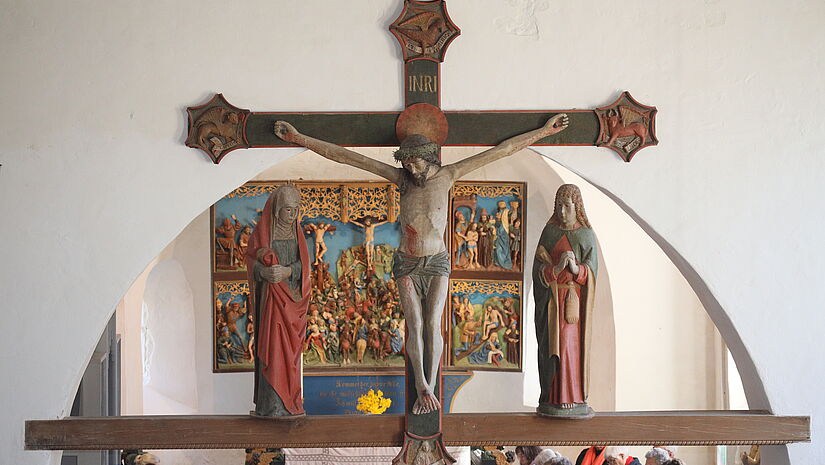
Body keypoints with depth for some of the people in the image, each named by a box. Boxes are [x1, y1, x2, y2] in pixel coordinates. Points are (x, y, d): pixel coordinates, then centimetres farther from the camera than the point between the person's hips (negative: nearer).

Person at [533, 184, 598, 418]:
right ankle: (553, 399, -1)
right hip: (552, 300, 0)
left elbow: (590, 273, -3)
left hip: (575, 300, 0)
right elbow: (539, 269, -1)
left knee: (574, 345, -2)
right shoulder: (549, 232, 5)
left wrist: (574, 267, -24)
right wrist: (559, 266, -20)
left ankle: (575, 398, 4)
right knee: (554, 345, -5)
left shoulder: (587, 235, 4)